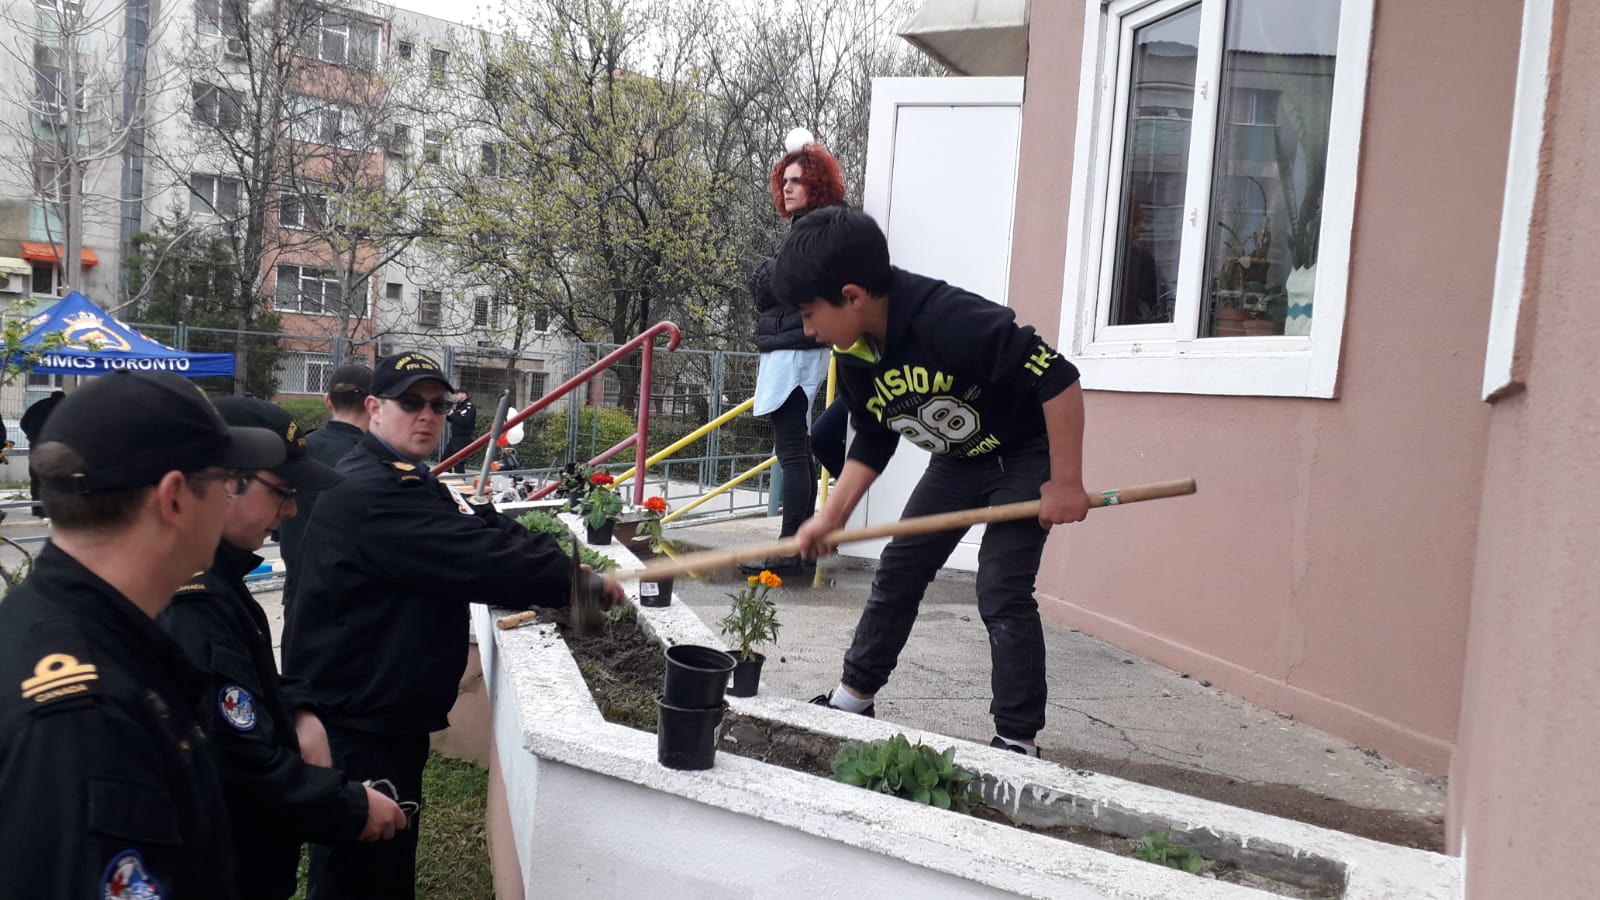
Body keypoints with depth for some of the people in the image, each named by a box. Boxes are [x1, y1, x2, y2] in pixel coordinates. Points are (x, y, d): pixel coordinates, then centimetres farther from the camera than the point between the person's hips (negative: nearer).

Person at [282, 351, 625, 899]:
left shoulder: (407, 484, 16)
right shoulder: (369, 492, -22)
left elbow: (486, 536, 8)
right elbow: (479, 561, -28)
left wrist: (562, 566, -7)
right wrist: (578, 580, -18)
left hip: (388, 715, 10)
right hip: (355, 725, -10)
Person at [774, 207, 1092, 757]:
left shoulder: (949, 318, -35)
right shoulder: (855, 357, -10)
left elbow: (1058, 378, -34)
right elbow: (872, 443, 4)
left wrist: (1066, 482, -30)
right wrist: (832, 515, -5)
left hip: (1027, 454, -7)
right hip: (957, 461, 8)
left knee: (1001, 591, -12)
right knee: (897, 572, 8)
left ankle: (1018, 741, 2)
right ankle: (853, 697, 23)